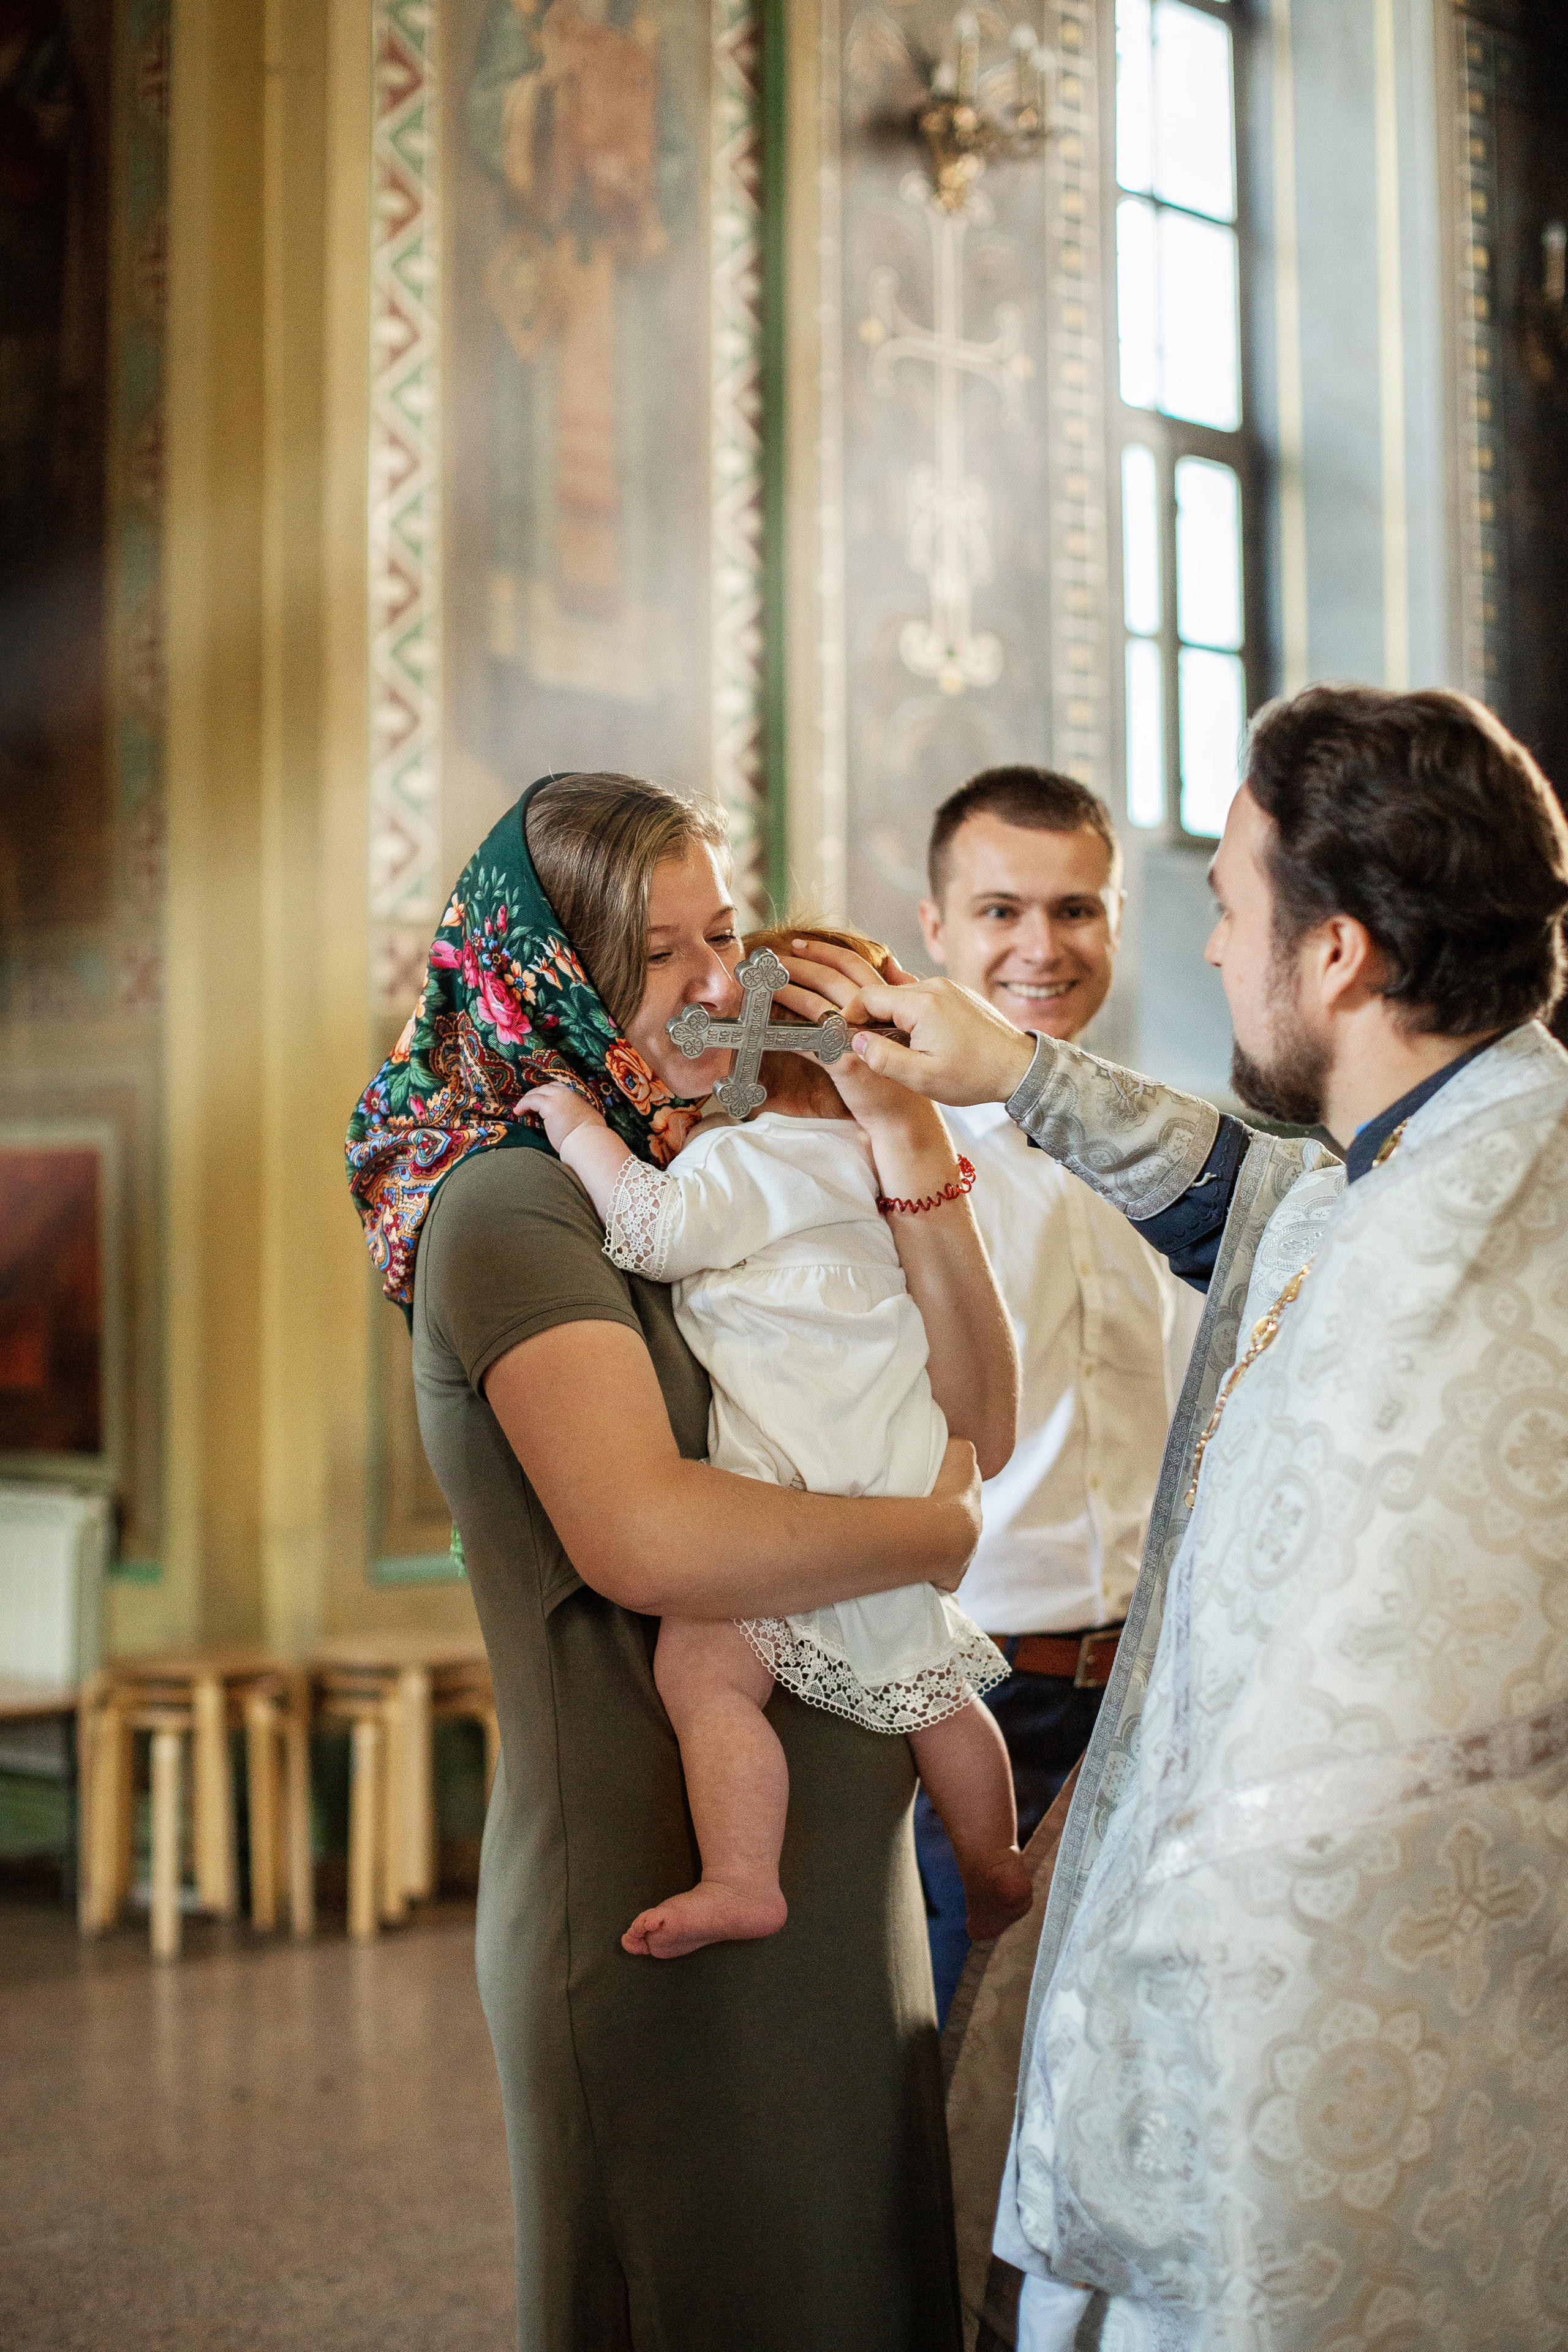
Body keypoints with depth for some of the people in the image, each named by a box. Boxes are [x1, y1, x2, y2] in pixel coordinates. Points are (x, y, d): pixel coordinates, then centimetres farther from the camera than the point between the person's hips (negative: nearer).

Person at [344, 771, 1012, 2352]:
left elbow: (975, 1418, 10)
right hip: (664, 1909, -8)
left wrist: (907, 1146, 0)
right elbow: (645, 1538, -30)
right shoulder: (510, 1201, -14)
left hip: (829, 1871, 8)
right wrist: (938, 1530, -15)